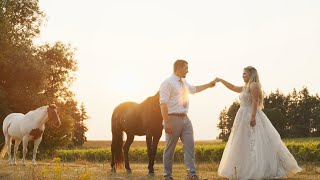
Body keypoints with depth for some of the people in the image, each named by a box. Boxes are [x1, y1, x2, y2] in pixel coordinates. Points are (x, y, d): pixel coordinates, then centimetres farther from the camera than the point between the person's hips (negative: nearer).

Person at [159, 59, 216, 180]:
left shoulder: (184, 82, 16)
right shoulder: (168, 83, -10)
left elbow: (194, 89, 38)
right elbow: (163, 103, -17)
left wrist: (209, 85, 36)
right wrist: (166, 123, -23)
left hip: (185, 119, 8)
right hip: (173, 119, -8)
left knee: (190, 145, -1)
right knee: (170, 148, 1)